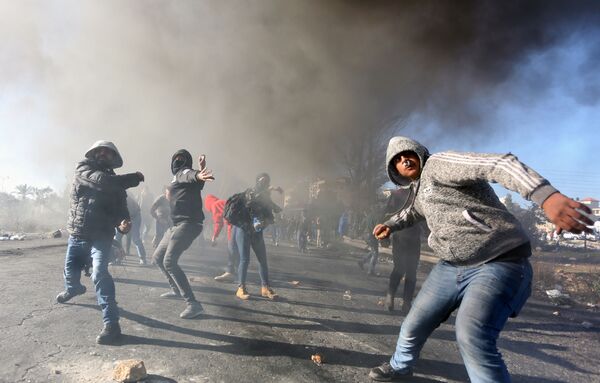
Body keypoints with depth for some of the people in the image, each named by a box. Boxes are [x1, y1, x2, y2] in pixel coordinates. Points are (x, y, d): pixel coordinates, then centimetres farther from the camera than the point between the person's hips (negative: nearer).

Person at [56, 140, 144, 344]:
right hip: (76, 235, 3)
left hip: (100, 237, -3)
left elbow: (120, 210, -9)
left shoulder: (115, 183, -2)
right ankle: (73, 289, 59)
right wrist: (133, 178, -28)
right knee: (70, 271, 21)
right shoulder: (82, 168, -4)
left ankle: (111, 324, -22)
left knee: (99, 274, -22)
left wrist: (123, 224, -32)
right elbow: (100, 180, -25)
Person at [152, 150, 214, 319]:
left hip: (188, 223, -10)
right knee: (158, 257, 21)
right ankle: (176, 289, 36)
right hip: (177, 224, 10)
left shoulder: (184, 172, -4)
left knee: (169, 261, -21)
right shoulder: (178, 176, 28)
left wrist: (197, 175, -54)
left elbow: (189, 175, -30)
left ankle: (193, 304, -23)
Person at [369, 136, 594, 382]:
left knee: (472, 338, -30)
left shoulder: (438, 164, -13)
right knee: (414, 325, 13)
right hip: (451, 267, 8)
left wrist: (547, 195, -46)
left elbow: (498, 164, -30)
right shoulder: (418, 191, 16)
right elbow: (410, 213, 41)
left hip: (499, 264, -8)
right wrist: (389, 226, 22)